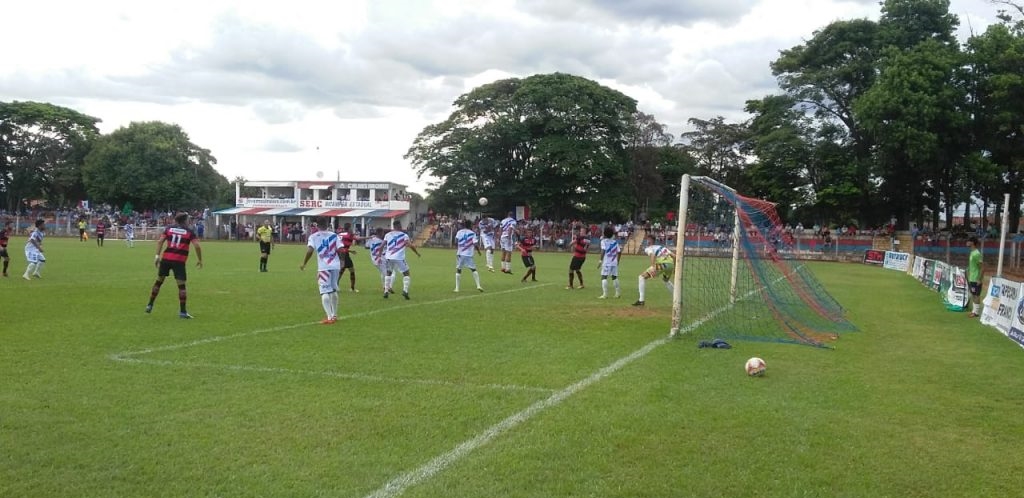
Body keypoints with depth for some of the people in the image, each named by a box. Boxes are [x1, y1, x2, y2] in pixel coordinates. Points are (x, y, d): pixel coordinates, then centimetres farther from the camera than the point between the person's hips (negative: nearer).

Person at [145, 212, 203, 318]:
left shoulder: (169, 229, 11)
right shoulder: (189, 232, 3)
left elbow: (160, 241, 0)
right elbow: (197, 246, -6)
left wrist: (157, 256, 1)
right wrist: (199, 260, 4)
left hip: (166, 258, 3)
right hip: (180, 261, -3)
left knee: (158, 281, 18)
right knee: (181, 286, 0)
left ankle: (150, 305, 25)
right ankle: (183, 311, -1)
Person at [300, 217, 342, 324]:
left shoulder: (313, 236, 2)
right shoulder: (334, 235, 10)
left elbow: (310, 250, -12)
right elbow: (340, 250, 3)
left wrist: (304, 263, -2)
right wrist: (341, 262, 20)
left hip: (324, 267, -4)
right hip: (335, 266, 4)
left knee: (325, 292, -4)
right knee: (334, 290, 18)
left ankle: (330, 317, -16)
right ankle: (334, 315, 28)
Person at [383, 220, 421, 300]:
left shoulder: (387, 235, 10)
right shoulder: (404, 235, 0)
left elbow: (382, 246, 7)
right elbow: (410, 245, -8)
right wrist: (417, 253, 5)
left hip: (389, 257, 4)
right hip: (399, 258, -4)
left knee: (388, 273, 23)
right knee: (406, 273, 10)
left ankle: (386, 291, 18)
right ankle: (405, 291, -8)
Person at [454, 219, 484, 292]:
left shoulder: (459, 232, 4)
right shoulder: (472, 233, 0)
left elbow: (456, 242, -5)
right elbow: (475, 244, -8)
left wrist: (457, 249, 13)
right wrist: (478, 250, 10)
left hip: (460, 254, 1)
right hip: (469, 254, -1)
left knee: (458, 270, 8)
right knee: (473, 269, 9)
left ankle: (457, 288, 5)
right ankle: (478, 285, 1)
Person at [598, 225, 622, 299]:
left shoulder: (604, 240, -5)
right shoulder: (615, 241, 11)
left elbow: (603, 250, -17)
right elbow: (619, 252, 10)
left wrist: (601, 260, -15)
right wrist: (617, 261, 22)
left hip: (606, 262, -6)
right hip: (614, 262, 6)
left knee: (604, 277, -6)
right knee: (614, 277, 15)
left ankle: (605, 294, -14)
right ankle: (618, 293, 20)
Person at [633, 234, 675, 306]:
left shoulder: (648, 248, 17)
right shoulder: (662, 247, 34)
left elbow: (652, 255, -8)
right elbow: (674, 256, 22)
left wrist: (653, 267, -21)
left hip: (661, 263, -7)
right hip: (670, 263, 7)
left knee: (642, 277, 5)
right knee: (666, 280, 38)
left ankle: (641, 300, -4)